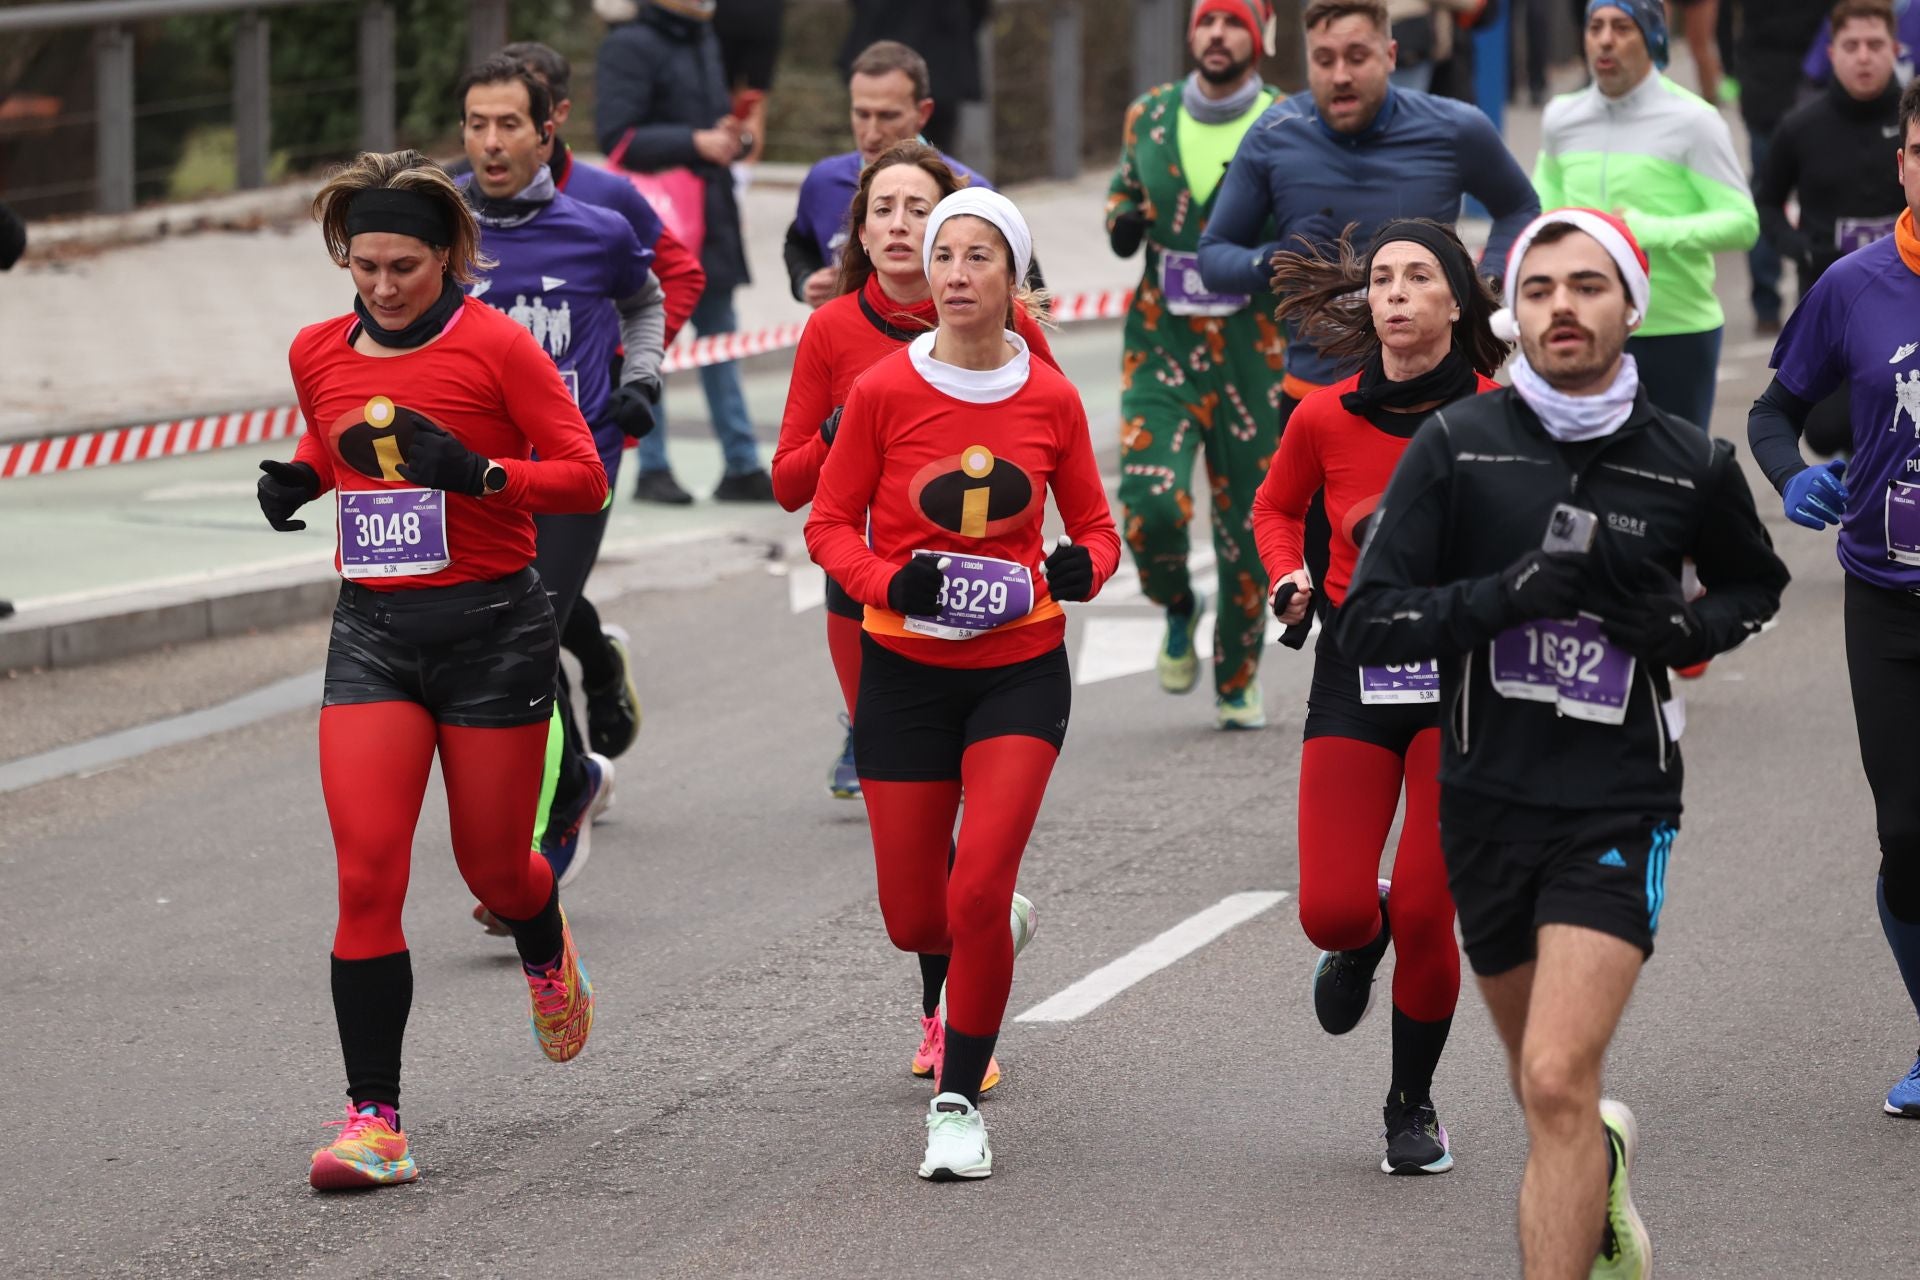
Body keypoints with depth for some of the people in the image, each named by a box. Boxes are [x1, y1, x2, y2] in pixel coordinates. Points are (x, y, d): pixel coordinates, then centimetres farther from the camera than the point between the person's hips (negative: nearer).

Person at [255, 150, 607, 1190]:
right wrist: (297, 480, 3)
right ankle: (374, 1123, -9)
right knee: (367, 878, -10)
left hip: (492, 625, -3)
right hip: (372, 630, 3)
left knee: (492, 865, 9)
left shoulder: (494, 344, -9)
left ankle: (546, 955, 48)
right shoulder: (319, 353, 6)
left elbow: (584, 478, -9)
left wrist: (482, 474, -25)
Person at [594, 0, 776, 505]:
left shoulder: (702, 42, 12)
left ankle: (742, 465, 13)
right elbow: (616, 136, -19)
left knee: (720, 339, 9)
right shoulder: (631, 45, -13)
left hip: (709, 216, 8)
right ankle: (653, 470, 8)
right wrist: (696, 143, -25)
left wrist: (732, 137, -1)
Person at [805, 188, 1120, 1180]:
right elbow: (830, 524, 0)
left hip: (1020, 669, -1)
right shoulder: (883, 391, -7)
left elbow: (1094, 523, 9)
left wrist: (1082, 567, -14)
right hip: (907, 670, 1)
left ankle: (959, 1102, -2)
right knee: (914, 919, 4)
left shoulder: (1050, 399, -2)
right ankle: (965, 983, 43)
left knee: (979, 895, -17)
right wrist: (890, 584, -19)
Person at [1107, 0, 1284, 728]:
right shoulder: (1149, 116, 6)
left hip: (1254, 348, -2)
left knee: (1247, 526, 4)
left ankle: (1237, 685, 23)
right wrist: (1121, 223, 1)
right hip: (1162, 342, 2)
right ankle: (1178, 609, 16)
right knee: (1149, 504, -17)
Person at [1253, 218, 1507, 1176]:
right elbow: (1275, 508, 17)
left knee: (1424, 916, -6)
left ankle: (1413, 1106, 18)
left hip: (1464, 675, -2)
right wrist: (1288, 577, -1)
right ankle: (1364, 939, 31)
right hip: (1355, 674, 2)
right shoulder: (1324, 418, -2)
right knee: (1331, 910, -9)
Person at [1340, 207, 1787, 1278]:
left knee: (1558, 1080, -18)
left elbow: (1757, 584, 18)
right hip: (1488, 799, 2)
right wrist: (1504, 596, -22)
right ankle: (1604, 1161, 53)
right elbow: (1369, 625, -7)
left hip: (1619, 805, -2)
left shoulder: (1691, 465, -2)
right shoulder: (1457, 446, -4)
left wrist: (1687, 628, -4)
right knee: (1545, 1088, 20)